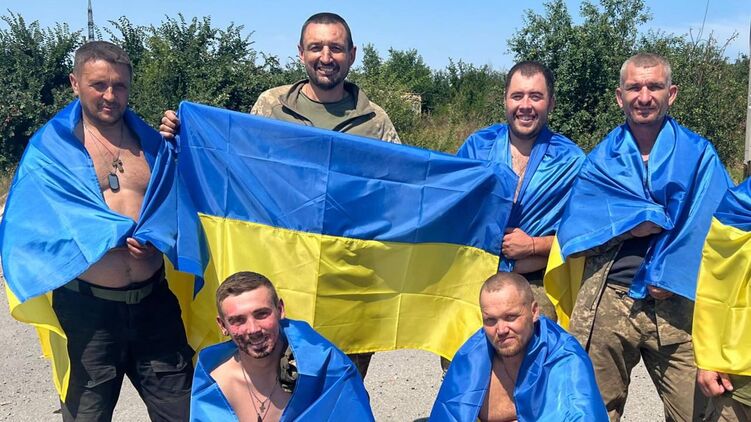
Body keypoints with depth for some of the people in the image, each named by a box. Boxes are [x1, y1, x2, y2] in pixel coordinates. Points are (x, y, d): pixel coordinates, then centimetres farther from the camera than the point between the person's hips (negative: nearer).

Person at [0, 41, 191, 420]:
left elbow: (172, 206, 8)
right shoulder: (49, 150, 1)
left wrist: (152, 238, -15)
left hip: (153, 300, 3)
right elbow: (32, 218, -7)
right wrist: (121, 232, -15)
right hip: (88, 306, -2)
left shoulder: (153, 144, 11)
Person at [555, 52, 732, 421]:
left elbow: (712, 222, -6)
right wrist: (656, 217, -11)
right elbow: (574, 227, -5)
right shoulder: (600, 161, 9)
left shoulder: (698, 155, 7)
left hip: (677, 306, 0)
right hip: (606, 303, 1)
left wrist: (669, 278, -16)